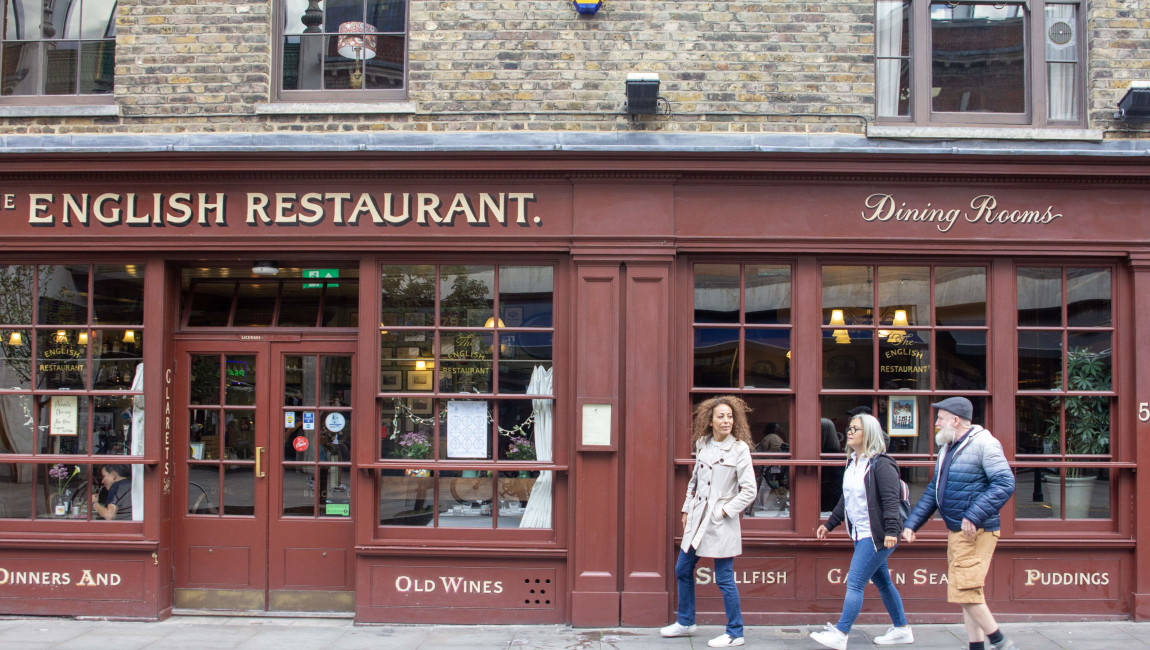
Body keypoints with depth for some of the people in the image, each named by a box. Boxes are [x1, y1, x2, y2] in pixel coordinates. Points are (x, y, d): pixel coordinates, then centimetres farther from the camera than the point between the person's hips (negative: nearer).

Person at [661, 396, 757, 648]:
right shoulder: (702, 444, 6)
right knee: (682, 569, 14)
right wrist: (687, 509, 14)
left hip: (722, 523, -6)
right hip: (698, 519, 6)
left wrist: (724, 511, -13)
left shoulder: (739, 448, -10)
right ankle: (685, 622, 32)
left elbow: (749, 490, -11)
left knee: (724, 579, -2)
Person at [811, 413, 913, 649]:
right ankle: (901, 629, 28)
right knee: (882, 582, 16)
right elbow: (846, 499, 22)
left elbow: (891, 500, -21)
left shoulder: (881, 464, -15)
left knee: (854, 583, -10)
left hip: (876, 535, -9)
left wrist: (891, 531, -30)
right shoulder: (852, 463, 13)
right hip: (861, 534, 10)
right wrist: (829, 524, 22)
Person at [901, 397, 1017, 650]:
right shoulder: (947, 448, 15)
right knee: (968, 593, 11)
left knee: (965, 591, -12)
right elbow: (933, 490, 19)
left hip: (976, 533, -9)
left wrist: (974, 516, -28)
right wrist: (912, 523, 10)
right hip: (956, 533, 9)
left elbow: (1005, 484, -22)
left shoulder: (984, 443, -13)